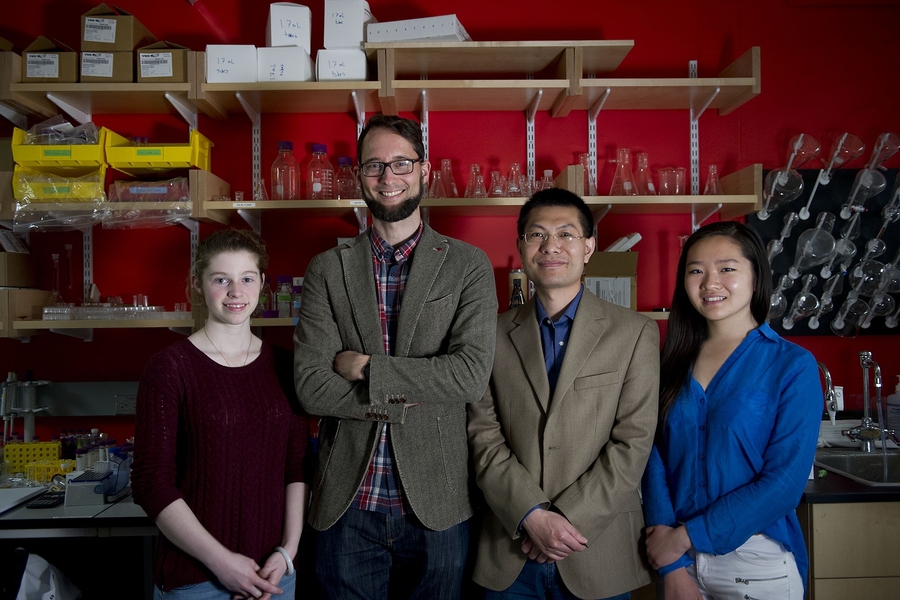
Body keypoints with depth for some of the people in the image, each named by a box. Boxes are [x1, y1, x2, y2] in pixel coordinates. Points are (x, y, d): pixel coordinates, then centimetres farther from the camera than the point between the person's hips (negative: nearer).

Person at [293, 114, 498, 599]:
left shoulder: (468, 265, -1)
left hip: (436, 504, -1)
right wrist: (410, 398, -14)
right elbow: (310, 386, -7)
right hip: (347, 504, 1)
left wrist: (366, 368, -13)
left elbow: (472, 374, -13)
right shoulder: (327, 270, 3)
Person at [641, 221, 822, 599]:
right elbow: (655, 456, -3)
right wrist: (672, 564, -12)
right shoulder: (673, 361, 2)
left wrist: (686, 536, -14)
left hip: (757, 563, -3)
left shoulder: (793, 366, -9)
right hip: (677, 557, 3)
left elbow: (784, 483, -14)